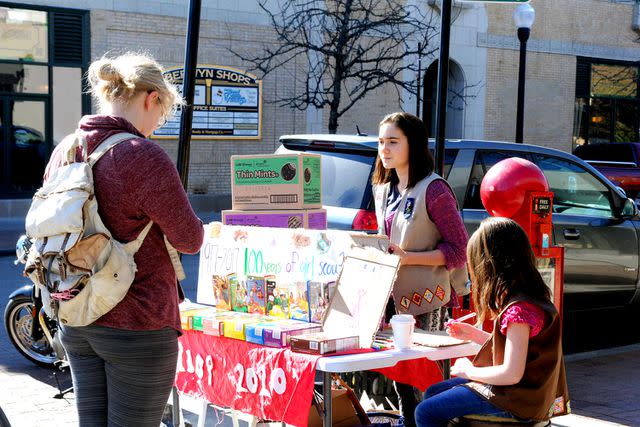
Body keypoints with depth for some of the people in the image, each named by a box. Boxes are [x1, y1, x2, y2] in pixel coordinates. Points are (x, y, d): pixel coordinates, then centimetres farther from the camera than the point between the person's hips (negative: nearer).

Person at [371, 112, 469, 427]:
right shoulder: (382, 190, 14)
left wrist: (408, 258, -19)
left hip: (425, 299, -7)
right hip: (391, 295, 8)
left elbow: (458, 249, -12)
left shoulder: (433, 190, -11)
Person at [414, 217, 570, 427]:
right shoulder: (526, 297, 5)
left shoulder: (519, 309, -26)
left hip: (516, 400, -10)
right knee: (432, 393, 18)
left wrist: (469, 370, -12)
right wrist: (473, 333, 15)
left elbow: (511, 374, -27)